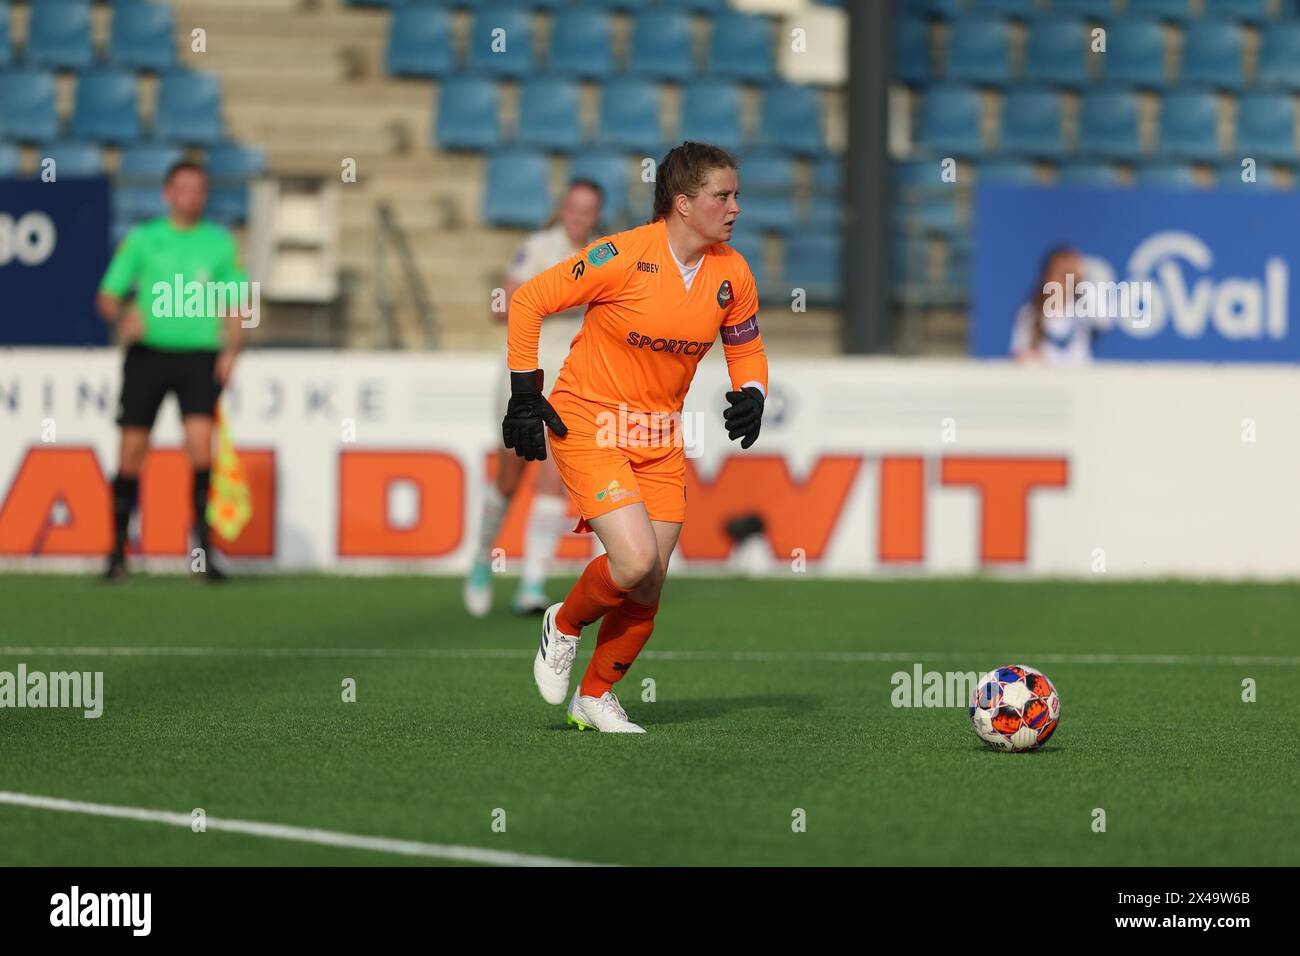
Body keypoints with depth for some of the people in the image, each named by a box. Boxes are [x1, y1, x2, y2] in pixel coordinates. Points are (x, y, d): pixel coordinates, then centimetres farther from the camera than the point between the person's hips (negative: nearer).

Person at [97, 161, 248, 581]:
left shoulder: (221, 243, 9)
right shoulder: (142, 239, 7)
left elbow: (234, 307, 12)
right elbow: (107, 296, 7)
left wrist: (230, 349, -5)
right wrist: (122, 315, -15)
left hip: (199, 356, 0)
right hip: (147, 353, 0)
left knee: (200, 437, -19)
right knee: (132, 449, -1)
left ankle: (203, 543, -15)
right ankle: (118, 551, 10)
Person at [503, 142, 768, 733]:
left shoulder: (732, 273, -2)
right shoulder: (625, 256, -19)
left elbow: (745, 348, 15)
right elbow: (528, 301, -12)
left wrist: (751, 395, -7)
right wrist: (525, 394, -12)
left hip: (660, 440, 6)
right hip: (587, 424, -6)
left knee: (648, 586, 2)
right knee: (636, 561, -21)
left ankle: (596, 696, 24)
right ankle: (565, 624, 11)